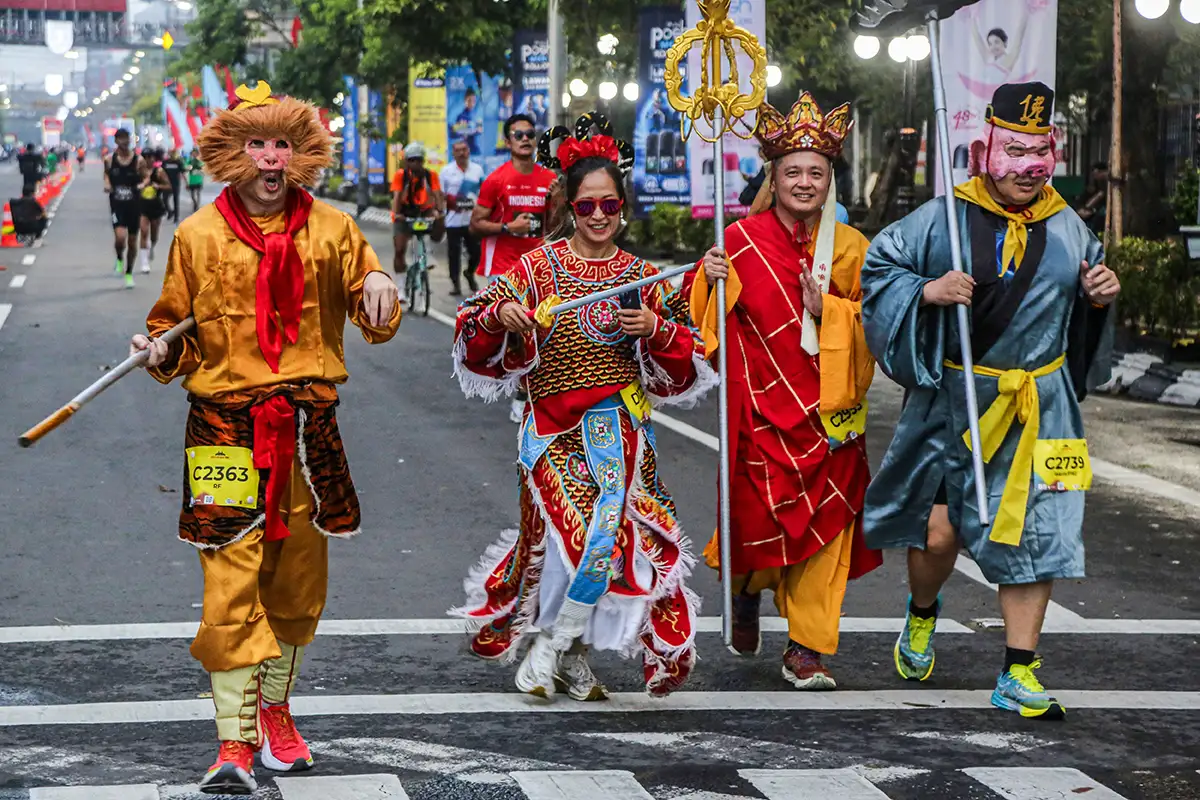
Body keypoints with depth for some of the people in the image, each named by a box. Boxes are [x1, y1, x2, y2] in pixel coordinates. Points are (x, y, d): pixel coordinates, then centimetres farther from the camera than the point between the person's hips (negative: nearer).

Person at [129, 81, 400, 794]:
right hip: (226, 426, -2)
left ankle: (275, 708, 33)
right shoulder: (199, 235, 2)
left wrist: (378, 291, -11)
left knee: (297, 579, 12)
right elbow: (178, 329, 11)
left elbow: (374, 321, 10)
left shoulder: (331, 230, 5)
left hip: (308, 426, 2)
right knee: (232, 582, -9)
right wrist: (163, 352, -11)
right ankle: (236, 741, -6)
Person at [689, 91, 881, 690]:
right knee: (763, 518, -4)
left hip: (828, 409, 2)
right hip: (762, 405, -2)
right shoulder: (743, 241, -1)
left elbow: (873, 326, 4)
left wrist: (828, 308, -12)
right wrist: (712, 281, -18)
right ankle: (747, 593, 30)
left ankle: (806, 648, 6)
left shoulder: (849, 247, 4)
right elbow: (714, 327, 0)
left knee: (824, 522, -2)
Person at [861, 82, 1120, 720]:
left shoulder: (1067, 229, 8)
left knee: (1033, 532, -2)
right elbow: (878, 267, 2)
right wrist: (926, 291, -15)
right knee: (937, 529, -4)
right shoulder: (942, 219, -3)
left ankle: (1018, 675, 6)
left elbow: (1084, 308, 21)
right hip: (951, 401, -2)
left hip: (1038, 405, 2)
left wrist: (1099, 297, -2)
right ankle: (922, 614, 32)